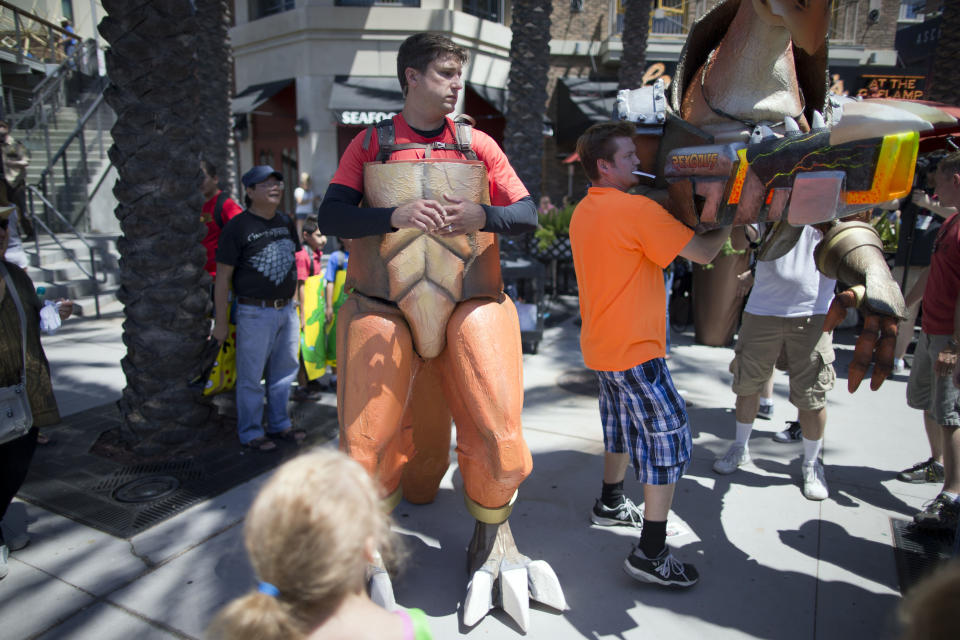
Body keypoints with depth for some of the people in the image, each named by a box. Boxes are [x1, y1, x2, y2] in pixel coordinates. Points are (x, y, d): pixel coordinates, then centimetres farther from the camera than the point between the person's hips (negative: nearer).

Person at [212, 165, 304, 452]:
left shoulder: (286, 222, 11)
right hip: (254, 313, -6)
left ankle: (279, 425, 29)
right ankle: (250, 433, 16)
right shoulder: (237, 227, -8)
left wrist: (296, 305, 17)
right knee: (251, 377, 2)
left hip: (286, 310, 6)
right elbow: (222, 277, -8)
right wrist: (221, 321, -9)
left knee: (284, 372, 14)